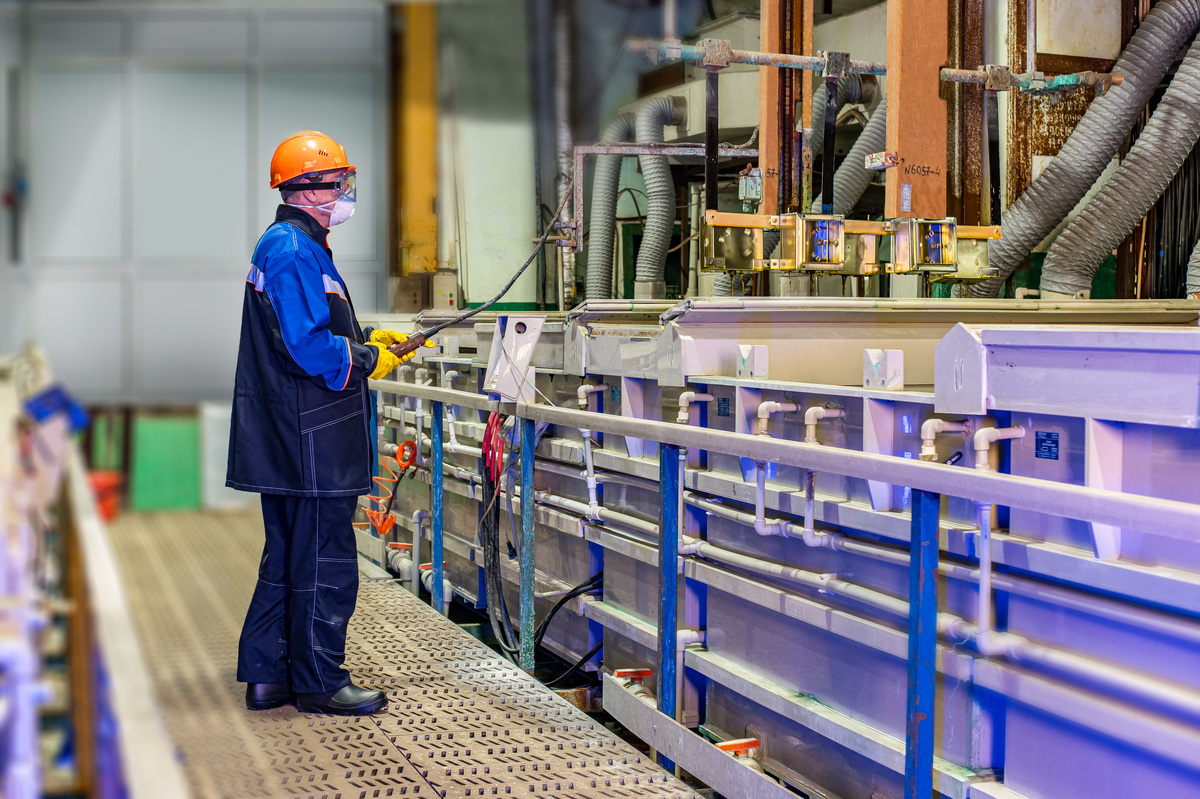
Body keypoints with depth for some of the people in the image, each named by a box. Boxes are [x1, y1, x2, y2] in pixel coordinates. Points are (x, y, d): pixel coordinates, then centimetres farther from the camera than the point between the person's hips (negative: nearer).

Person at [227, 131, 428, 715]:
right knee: (325, 560, -2)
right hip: (311, 440, -11)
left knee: (288, 557, 16)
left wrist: (368, 337, 14)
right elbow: (309, 346, -24)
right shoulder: (292, 250, -16)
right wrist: (368, 360, -10)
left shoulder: (291, 245, 18)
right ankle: (319, 683, 7)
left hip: (289, 439, 11)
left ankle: (267, 676, 23)